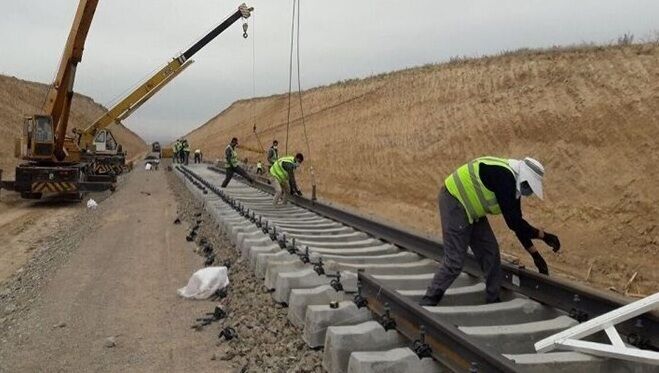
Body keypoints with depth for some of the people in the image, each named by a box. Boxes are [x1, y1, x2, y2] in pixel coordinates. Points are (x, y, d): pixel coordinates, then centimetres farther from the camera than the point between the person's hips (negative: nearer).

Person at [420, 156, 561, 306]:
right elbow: (513, 222, -27)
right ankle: (427, 304, 0)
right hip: (454, 202, -10)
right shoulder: (503, 177, -26)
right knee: (454, 262, -11)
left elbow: (517, 222, 10)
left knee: (490, 253, 8)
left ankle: (493, 301, 20)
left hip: (471, 208, 10)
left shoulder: (512, 181, 4)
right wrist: (544, 235, -15)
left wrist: (535, 255, 10)